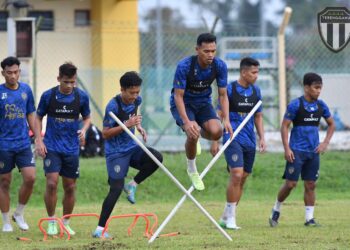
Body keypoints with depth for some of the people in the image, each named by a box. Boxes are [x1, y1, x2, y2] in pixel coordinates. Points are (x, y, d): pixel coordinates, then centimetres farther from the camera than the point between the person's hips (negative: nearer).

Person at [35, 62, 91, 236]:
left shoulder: (82, 97, -2)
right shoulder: (48, 96, -6)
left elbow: (87, 118, 12)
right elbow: (38, 118, 6)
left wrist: (84, 130, -10)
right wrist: (39, 140, -4)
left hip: (72, 148, 2)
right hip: (52, 147, -2)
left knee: (70, 187, 6)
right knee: (51, 183, -15)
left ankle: (66, 223, 21)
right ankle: (51, 222, 0)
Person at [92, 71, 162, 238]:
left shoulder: (136, 100, 1)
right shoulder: (113, 106, -20)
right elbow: (105, 134, -18)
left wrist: (139, 127, 8)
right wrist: (127, 125, -26)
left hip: (132, 147, 6)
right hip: (116, 152, -6)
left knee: (157, 158, -19)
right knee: (116, 189, -12)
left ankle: (132, 185, 1)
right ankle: (100, 229, -5)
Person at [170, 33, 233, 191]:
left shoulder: (219, 66, -17)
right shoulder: (184, 66, -29)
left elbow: (223, 95, -8)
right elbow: (178, 96, -24)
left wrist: (226, 119, -23)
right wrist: (186, 122, -37)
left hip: (203, 102, 4)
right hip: (182, 104, -4)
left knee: (216, 132, -22)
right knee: (193, 134, -29)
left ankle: (196, 135, 16)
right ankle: (192, 170, 0)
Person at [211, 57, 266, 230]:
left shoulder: (256, 91, 9)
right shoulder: (229, 90, -7)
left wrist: (262, 138, 8)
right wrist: (215, 141, -6)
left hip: (250, 141, 6)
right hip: (233, 138, -6)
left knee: (242, 179, 8)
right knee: (236, 175, -19)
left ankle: (225, 217, 18)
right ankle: (230, 217, -11)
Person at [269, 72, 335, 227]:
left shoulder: (321, 106, 6)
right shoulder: (295, 105, -9)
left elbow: (331, 124, 19)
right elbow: (284, 126, -8)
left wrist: (326, 142, 6)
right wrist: (287, 149, -14)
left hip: (313, 151, 5)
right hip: (297, 151, -5)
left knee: (310, 185, 4)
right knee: (290, 184, -6)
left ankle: (309, 218, 8)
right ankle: (276, 209, 15)